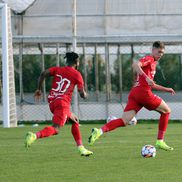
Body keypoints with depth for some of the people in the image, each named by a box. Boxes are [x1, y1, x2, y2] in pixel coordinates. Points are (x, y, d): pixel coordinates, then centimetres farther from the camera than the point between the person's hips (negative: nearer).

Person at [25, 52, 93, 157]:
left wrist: (39, 89, 7)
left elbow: (43, 74, -2)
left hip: (52, 101, 7)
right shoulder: (77, 74, 4)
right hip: (62, 103, -7)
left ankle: (81, 148, 22)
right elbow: (82, 94, -1)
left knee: (74, 120, 23)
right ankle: (35, 136, -43)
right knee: (55, 129, -17)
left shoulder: (57, 70, 16)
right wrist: (84, 94, 23)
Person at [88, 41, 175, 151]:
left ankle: (100, 131, -27)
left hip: (134, 93, 8)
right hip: (143, 92, -8)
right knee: (166, 111, 9)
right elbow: (135, 65, -20)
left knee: (124, 121, -6)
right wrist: (146, 77, -28)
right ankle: (160, 141, 9)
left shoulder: (153, 63, 30)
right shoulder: (149, 59, 1)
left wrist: (166, 89, 34)